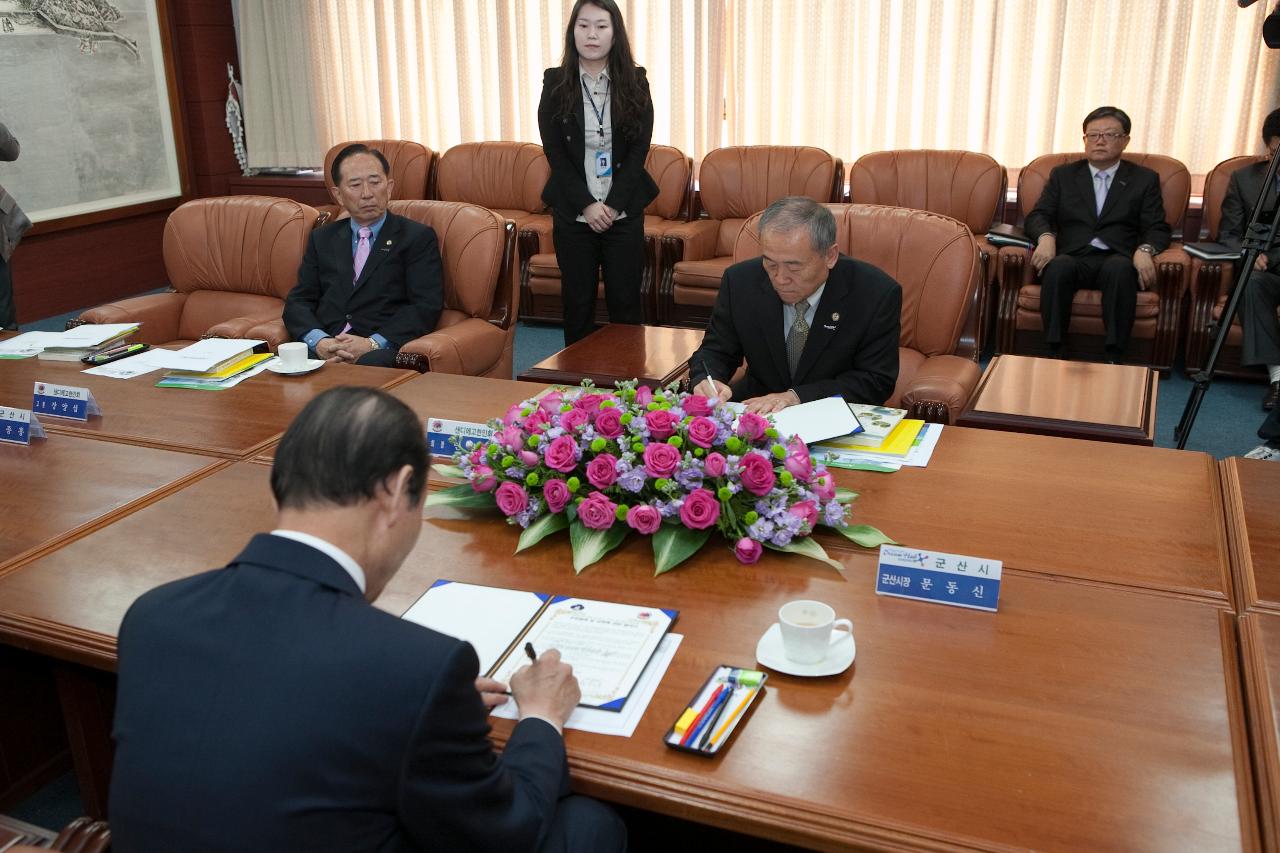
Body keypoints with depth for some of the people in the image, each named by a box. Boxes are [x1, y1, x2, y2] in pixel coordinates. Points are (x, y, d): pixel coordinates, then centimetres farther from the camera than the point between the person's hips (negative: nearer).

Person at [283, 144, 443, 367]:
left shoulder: (418, 237, 9)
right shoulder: (322, 238, 23)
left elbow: (427, 306, -2)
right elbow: (298, 301, 14)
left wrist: (373, 343, -15)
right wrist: (318, 341, -8)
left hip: (381, 351, -3)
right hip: (325, 348, 3)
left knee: (371, 364, -39)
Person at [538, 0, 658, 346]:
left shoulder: (635, 81, 1)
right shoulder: (556, 82, 0)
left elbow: (639, 148, -2)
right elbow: (554, 152, -3)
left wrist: (613, 204, -11)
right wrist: (587, 204, -12)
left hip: (624, 211, 0)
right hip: (573, 213, 0)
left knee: (625, 301, 3)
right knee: (577, 300, 7)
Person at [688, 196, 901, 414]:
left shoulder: (878, 294, -16)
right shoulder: (739, 281, -9)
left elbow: (877, 381, -13)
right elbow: (715, 352, 1)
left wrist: (796, 396, -24)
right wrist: (707, 382, -23)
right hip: (756, 410, 1)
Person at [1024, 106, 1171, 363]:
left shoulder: (1144, 179, 17)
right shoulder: (1063, 175, 20)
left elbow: (1157, 228, 8)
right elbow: (1038, 216, 10)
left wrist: (1144, 250, -16)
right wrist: (1045, 236, -15)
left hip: (1117, 260, 0)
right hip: (1071, 258, 1)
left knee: (1119, 268, -37)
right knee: (1058, 267, -35)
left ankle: (1114, 359, -36)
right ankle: (1055, 354, -34)